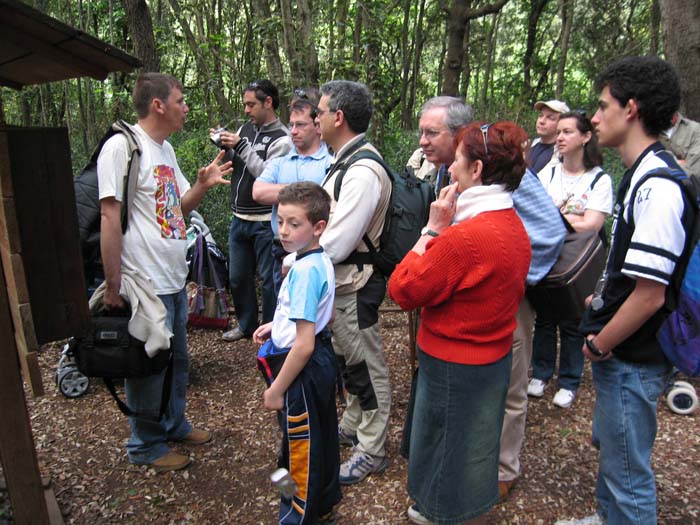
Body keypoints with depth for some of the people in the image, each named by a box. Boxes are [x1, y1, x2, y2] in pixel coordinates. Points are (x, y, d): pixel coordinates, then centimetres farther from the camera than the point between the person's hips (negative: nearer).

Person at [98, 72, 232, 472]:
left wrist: (203, 184, -2)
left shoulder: (166, 149, 12)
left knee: (177, 360, 21)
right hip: (145, 284, -9)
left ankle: (174, 424, 40)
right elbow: (110, 218, -17)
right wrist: (113, 286, -18)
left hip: (175, 279, 9)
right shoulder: (122, 146, -14)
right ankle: (147, 445, 26)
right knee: (148, 367, 6)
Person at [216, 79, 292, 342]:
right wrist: (224, 148, -2)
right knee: (237, 277, 16)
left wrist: (241, 147, -20)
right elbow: (232, 166, 16)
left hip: (265, 222, -7)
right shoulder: (245, 129, 10)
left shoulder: (282, 138, -10)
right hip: (240, 219, 7)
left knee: (268, 278, 3)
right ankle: (246, 325, 34)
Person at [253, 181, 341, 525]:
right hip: (323, 362, 10)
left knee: (300, 449, 11)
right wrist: (277, 326, 10)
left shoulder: (304, 270, -27)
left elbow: (304, 344, -28)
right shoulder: (321, 261, 1)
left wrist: (276, 389, -19)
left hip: (306, 370, -10)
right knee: (322, 439, 25)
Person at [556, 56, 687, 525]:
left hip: (631, 357, -10)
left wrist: (600, 346, -14)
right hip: (621, 349, 10)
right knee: (610, 443, 27)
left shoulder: (657, 186, -24)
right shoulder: (642, 174, 7)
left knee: (627, 468, 8)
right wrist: (604, 299, 14)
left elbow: (650, 295, -26)